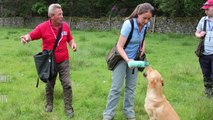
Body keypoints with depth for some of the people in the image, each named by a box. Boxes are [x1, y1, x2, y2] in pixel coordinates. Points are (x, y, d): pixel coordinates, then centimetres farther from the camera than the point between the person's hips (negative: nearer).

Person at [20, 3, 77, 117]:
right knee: (49, 85, 14)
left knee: (67, 84, -3)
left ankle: (68, 108, 8)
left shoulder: (65, 26, -3)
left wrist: (73, 43, -12)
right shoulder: (43, 27, -12)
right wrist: (26, 38, -33)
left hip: (63, 61, 1)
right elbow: (31, 35, -9)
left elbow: (70, 38, 11)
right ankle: (49, 104, 35)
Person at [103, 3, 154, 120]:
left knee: (131, 87, 9)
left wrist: (143, 46, -3)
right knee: (116, 87, -6)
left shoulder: (146, 25, -9)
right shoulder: (128, 24, -28)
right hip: (121, 58, -5)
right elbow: (119, 46, -28)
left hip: (134, 58, 5)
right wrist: (127, 60, -41)